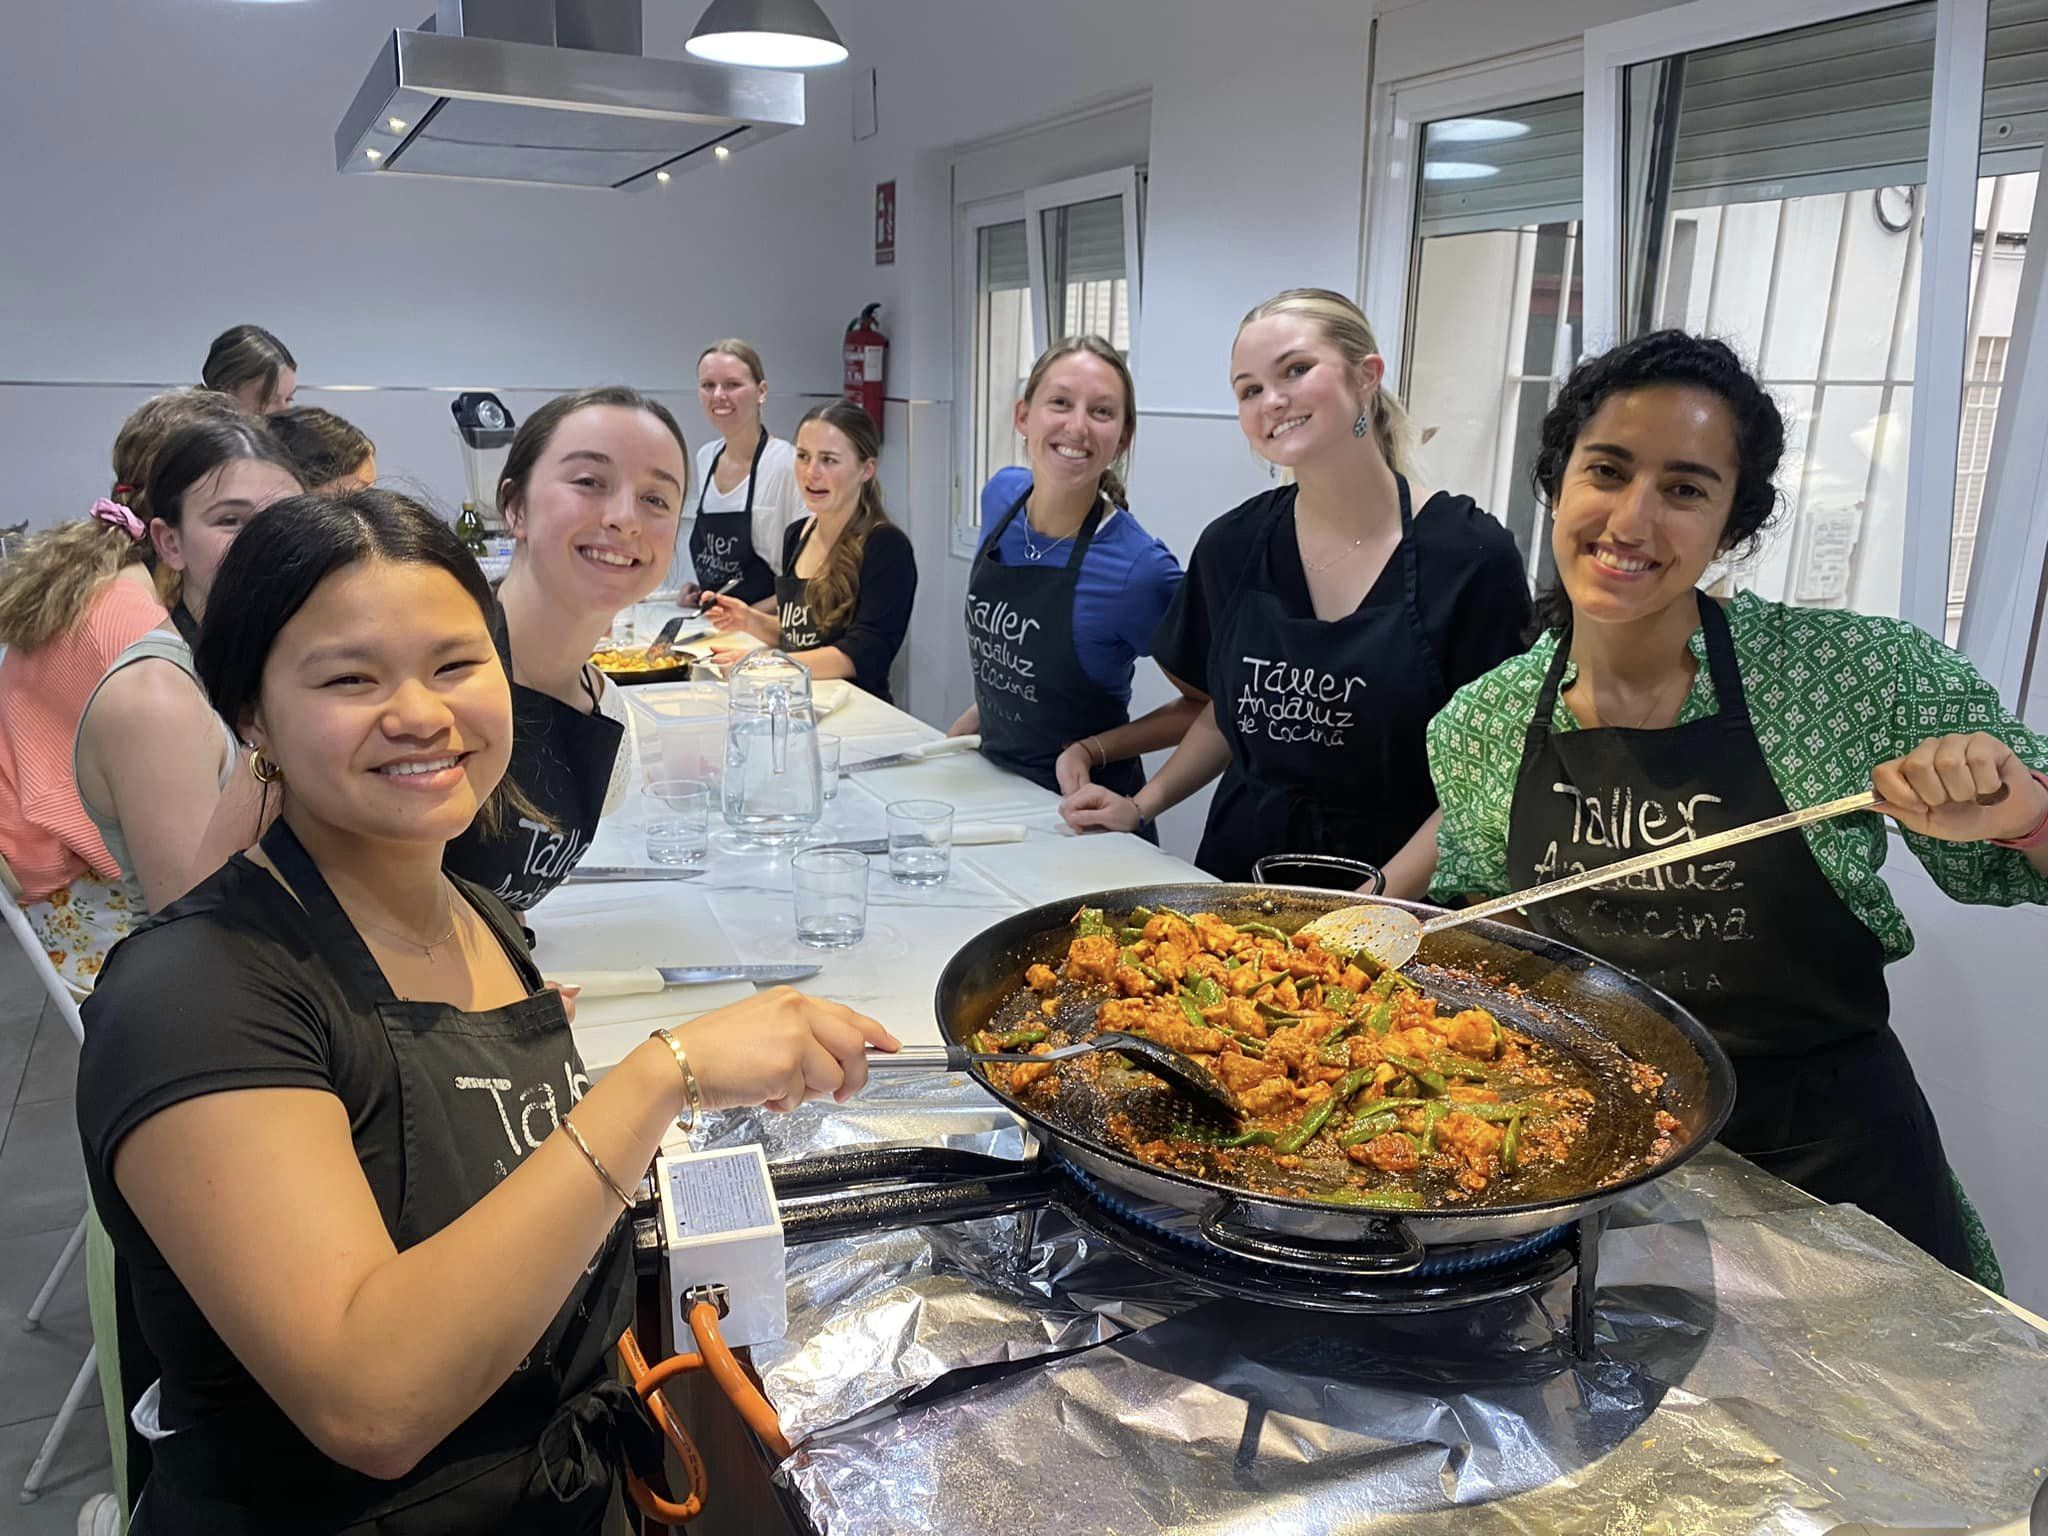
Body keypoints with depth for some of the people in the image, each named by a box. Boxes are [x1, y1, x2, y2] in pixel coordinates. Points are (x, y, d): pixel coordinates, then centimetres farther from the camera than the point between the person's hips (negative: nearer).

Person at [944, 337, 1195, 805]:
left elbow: (1206, 705, -12)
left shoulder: (1140, 569, -24)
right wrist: (976, 717, 8)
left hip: (1079, 808, -4)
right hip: (991, 778, 5)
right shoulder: (1000, 495, -6)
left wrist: (1091, 750, -19)